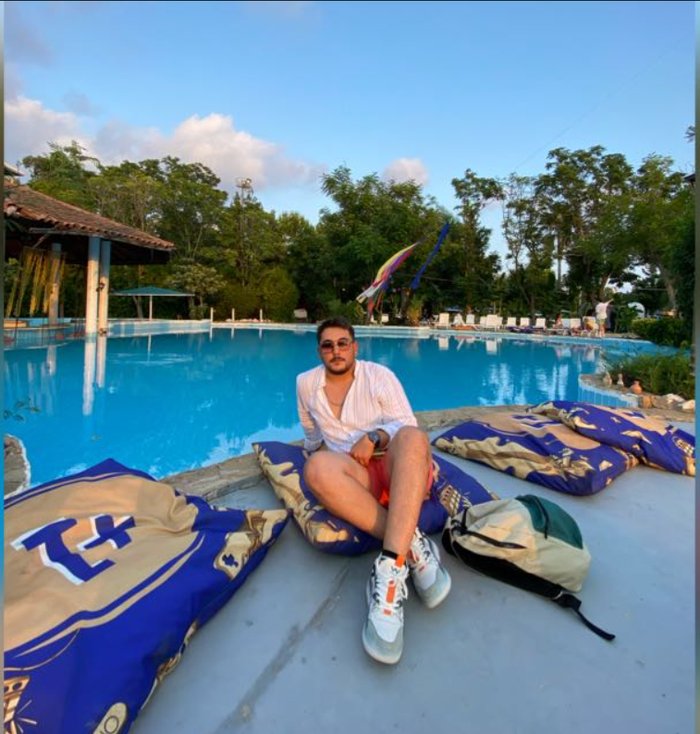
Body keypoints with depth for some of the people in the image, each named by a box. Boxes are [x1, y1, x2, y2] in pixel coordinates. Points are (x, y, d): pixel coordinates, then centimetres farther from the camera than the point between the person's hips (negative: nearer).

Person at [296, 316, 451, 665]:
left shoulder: (379, 375, 1)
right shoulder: (306, 383, 10)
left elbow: (407, 426, -4)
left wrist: (375, 437, -18)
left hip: (398, 470, -1)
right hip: (355, 478, 2)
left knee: (412, 437, -36)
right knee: (317, 467, -34)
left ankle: (391, 565, -46)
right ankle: (412, 545, -32)